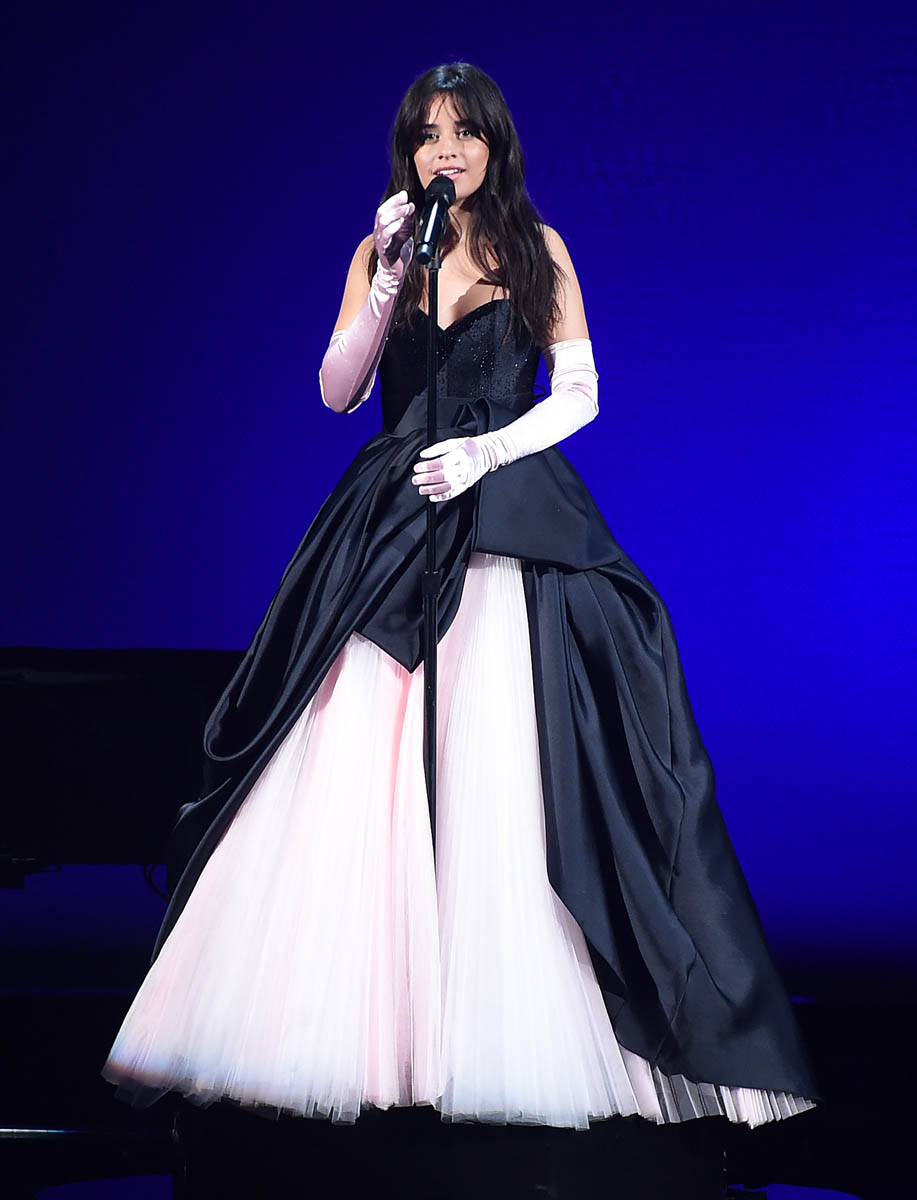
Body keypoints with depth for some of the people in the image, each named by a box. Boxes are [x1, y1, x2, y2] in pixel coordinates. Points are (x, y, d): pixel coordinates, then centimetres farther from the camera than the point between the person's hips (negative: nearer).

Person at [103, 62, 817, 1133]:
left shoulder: (538, 249, 7)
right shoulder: (381, 252, 12)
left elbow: (578, 393, 4)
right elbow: (337, 391, 4)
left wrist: (487, 451, -9)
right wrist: (389, 279, -5)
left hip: (508, 518, -2)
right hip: (391, 524, 2)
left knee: (499, 769, -9)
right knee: (359, 770, -5)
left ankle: (500, 1037, -1)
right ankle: (355, 1026, 1)